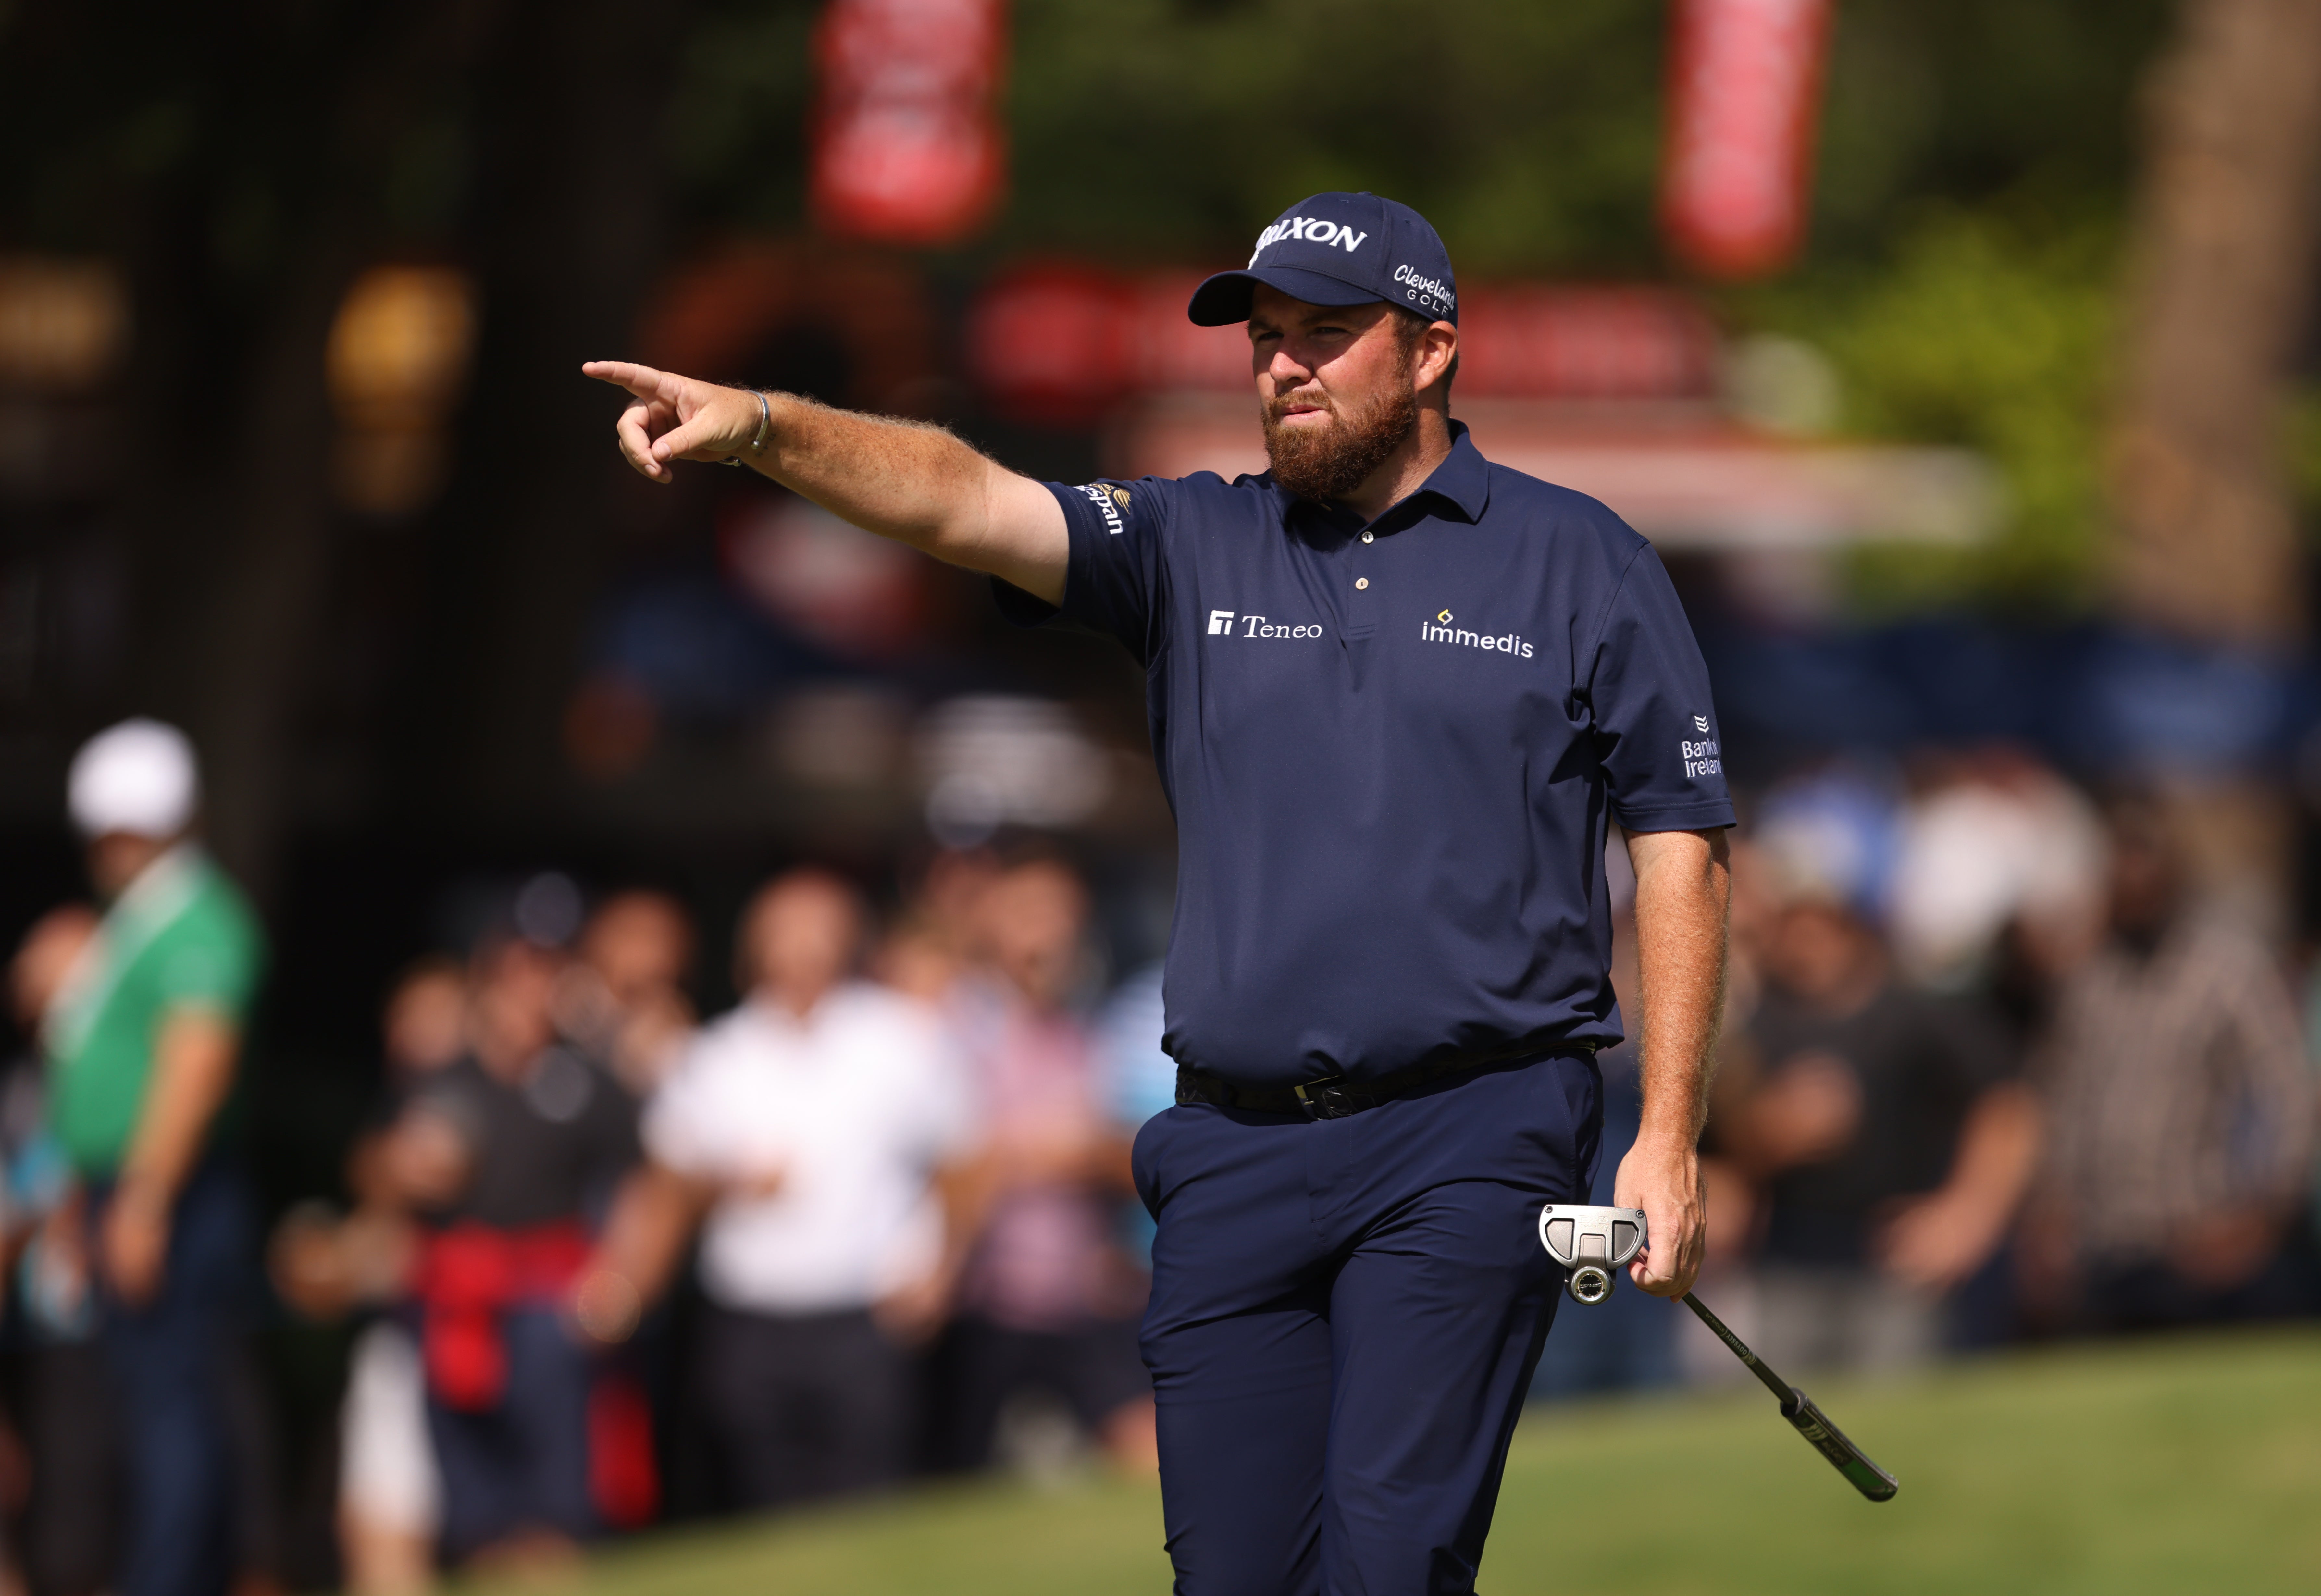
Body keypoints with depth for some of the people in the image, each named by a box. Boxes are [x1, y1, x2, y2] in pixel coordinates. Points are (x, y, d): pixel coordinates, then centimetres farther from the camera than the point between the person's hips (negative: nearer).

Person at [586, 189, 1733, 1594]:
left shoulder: (1583, 566, 6)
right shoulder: (1199, 552, 13)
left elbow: (1681, 842, 4)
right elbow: (959, 502, -2)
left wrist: (1669, 1140, -4)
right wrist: (760, 427, -22)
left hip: (1466, 1148, -4)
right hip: (1235, 1154, 4)